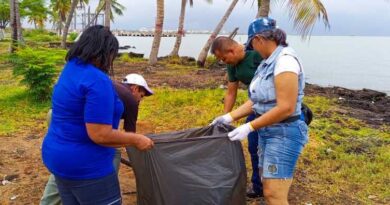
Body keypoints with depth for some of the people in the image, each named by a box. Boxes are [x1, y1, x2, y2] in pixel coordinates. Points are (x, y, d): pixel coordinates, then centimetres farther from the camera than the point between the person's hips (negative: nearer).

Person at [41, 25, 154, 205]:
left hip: (58, 156, 9)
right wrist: (136, 140, -12)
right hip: (86, 165, -9)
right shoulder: (97, 81, -24)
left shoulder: (70, 69, 6)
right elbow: (100, 135, -26)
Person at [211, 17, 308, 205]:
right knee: (268, 189, 17)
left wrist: (249, 127, -21)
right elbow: (257, 101, 12)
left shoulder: (285, 61, -19)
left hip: (284, 133, -9)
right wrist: (229, 117, 6)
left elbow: (285, 108, -25)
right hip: (268, 131, 9)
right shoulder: (268, 62, 9)